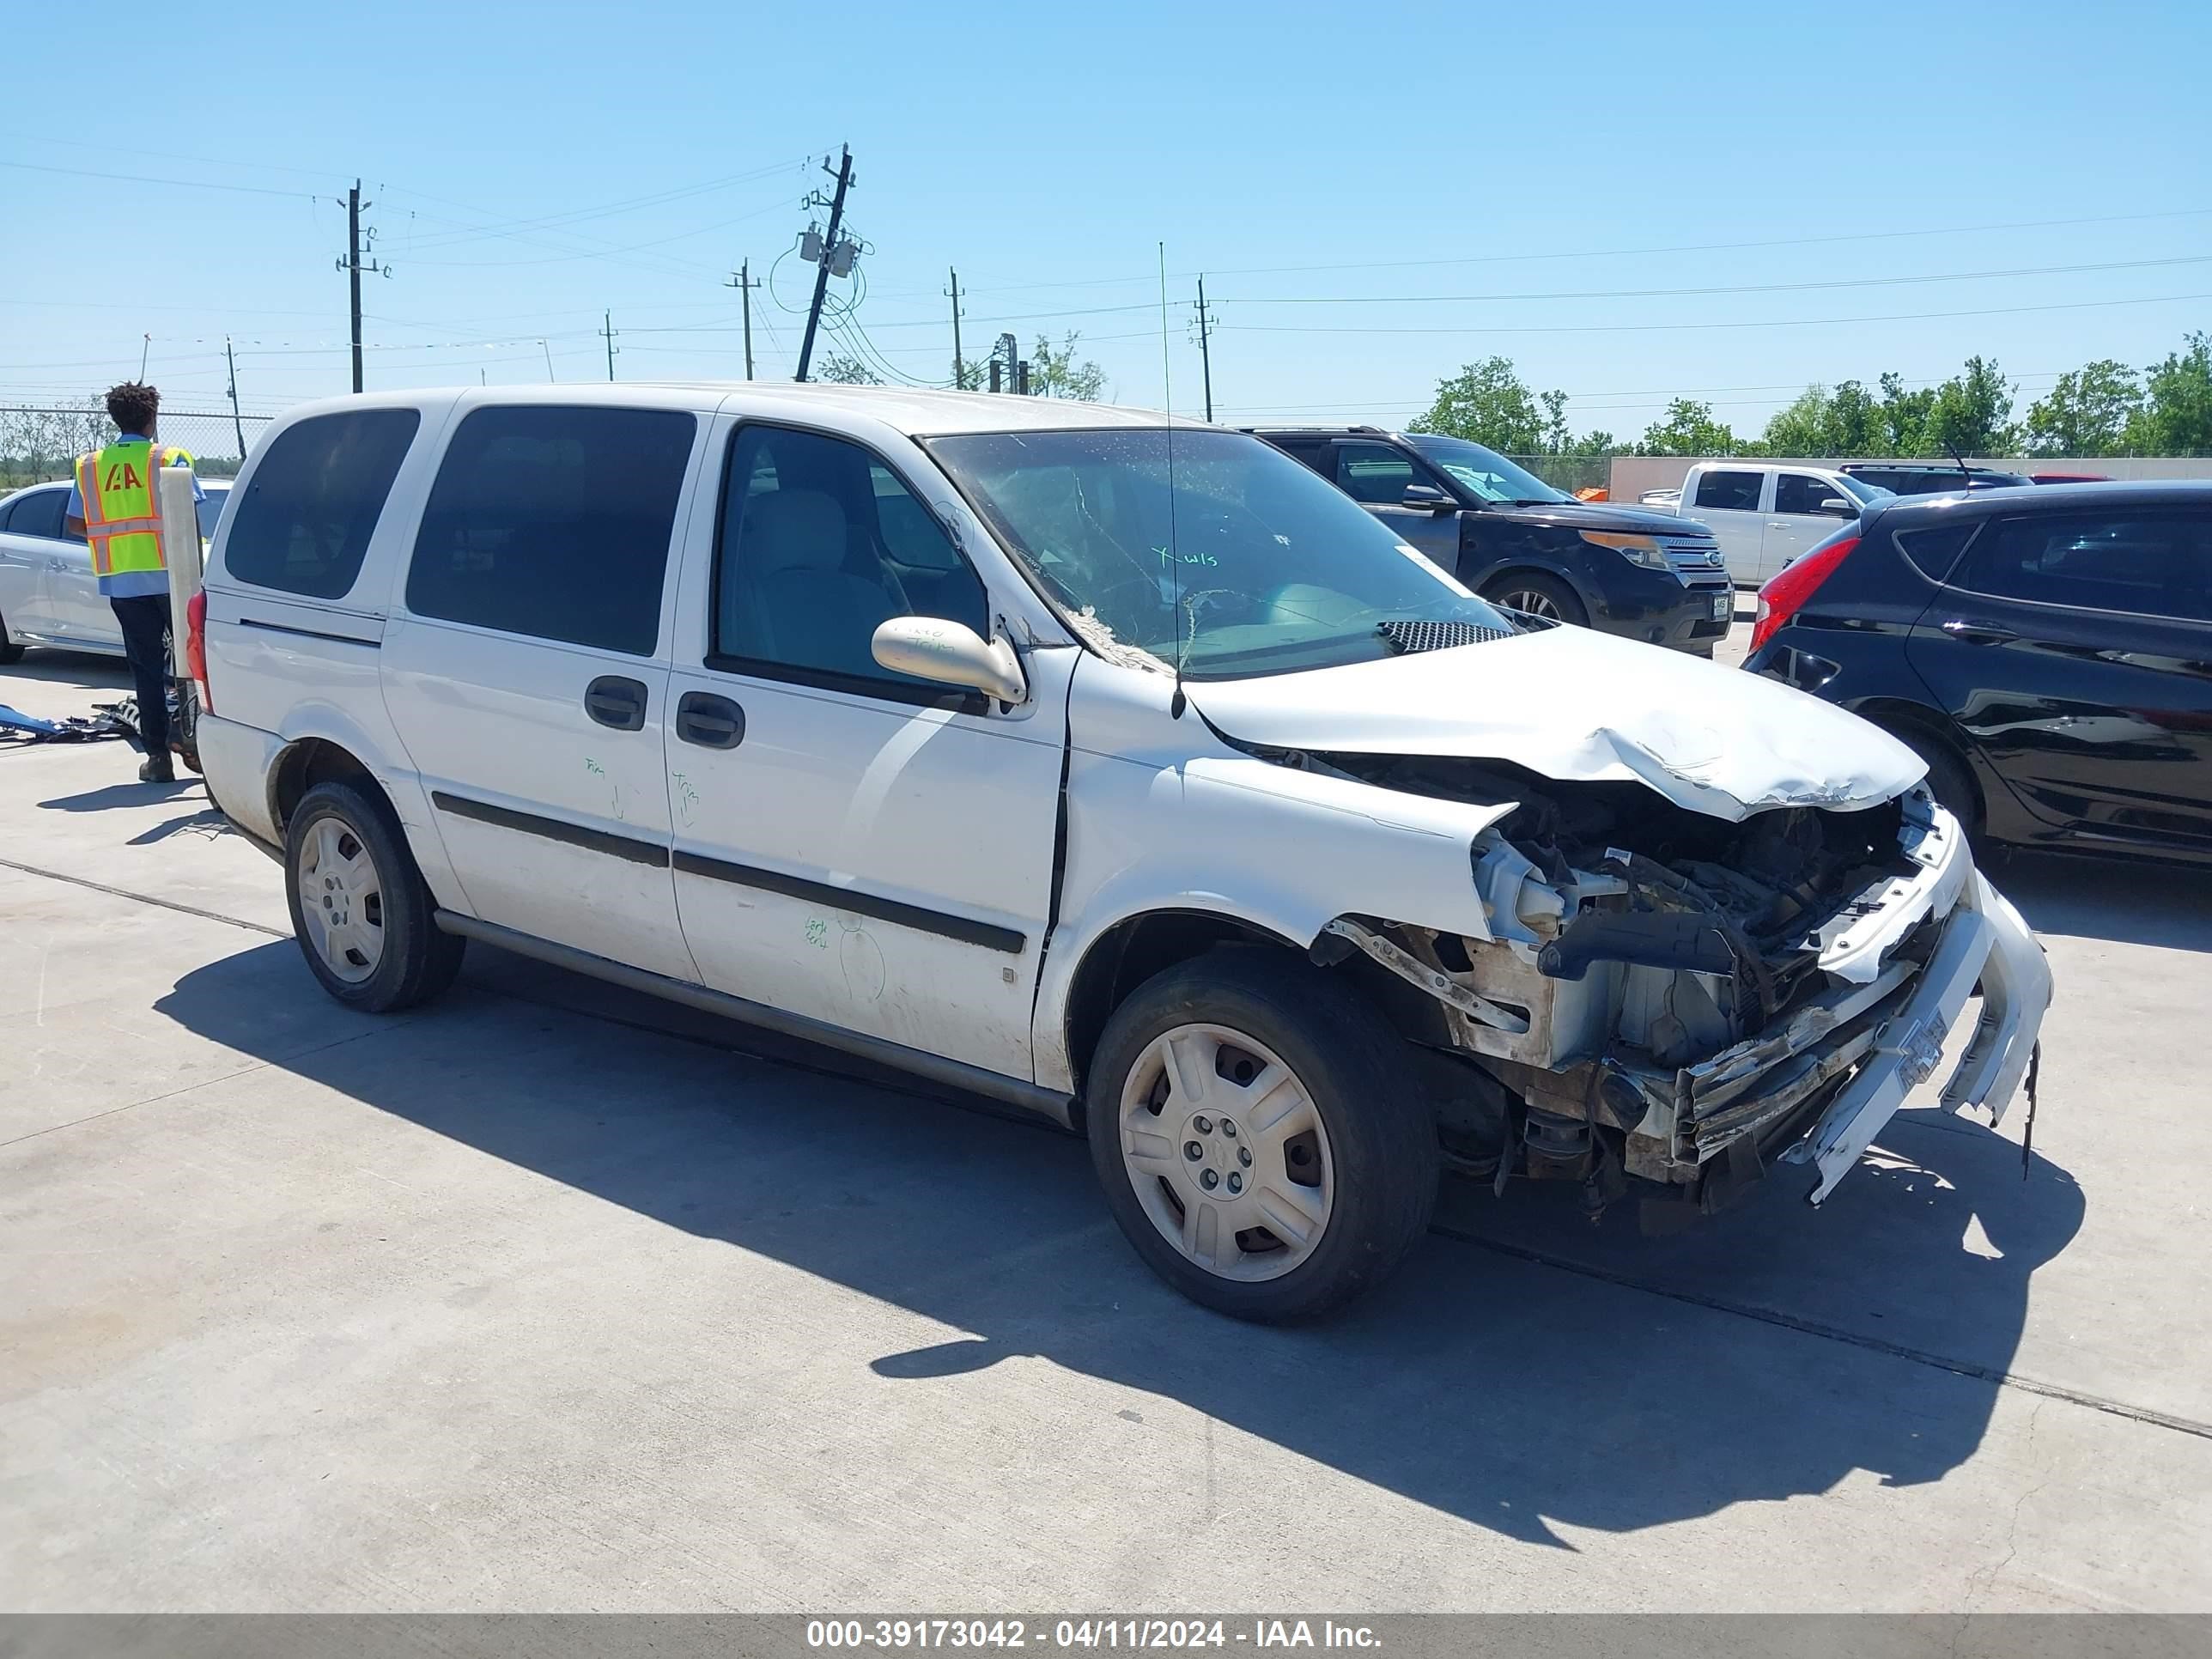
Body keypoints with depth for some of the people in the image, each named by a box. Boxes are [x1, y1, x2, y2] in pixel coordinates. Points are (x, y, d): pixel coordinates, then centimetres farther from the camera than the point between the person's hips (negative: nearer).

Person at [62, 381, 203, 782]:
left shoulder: (90, 466, 6)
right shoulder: (169, 460, -5)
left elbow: (74, 524, 7)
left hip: (121, 581, 3)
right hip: (171, 575, -3)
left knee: (146, 667, 6)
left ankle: (158, 756, 4)